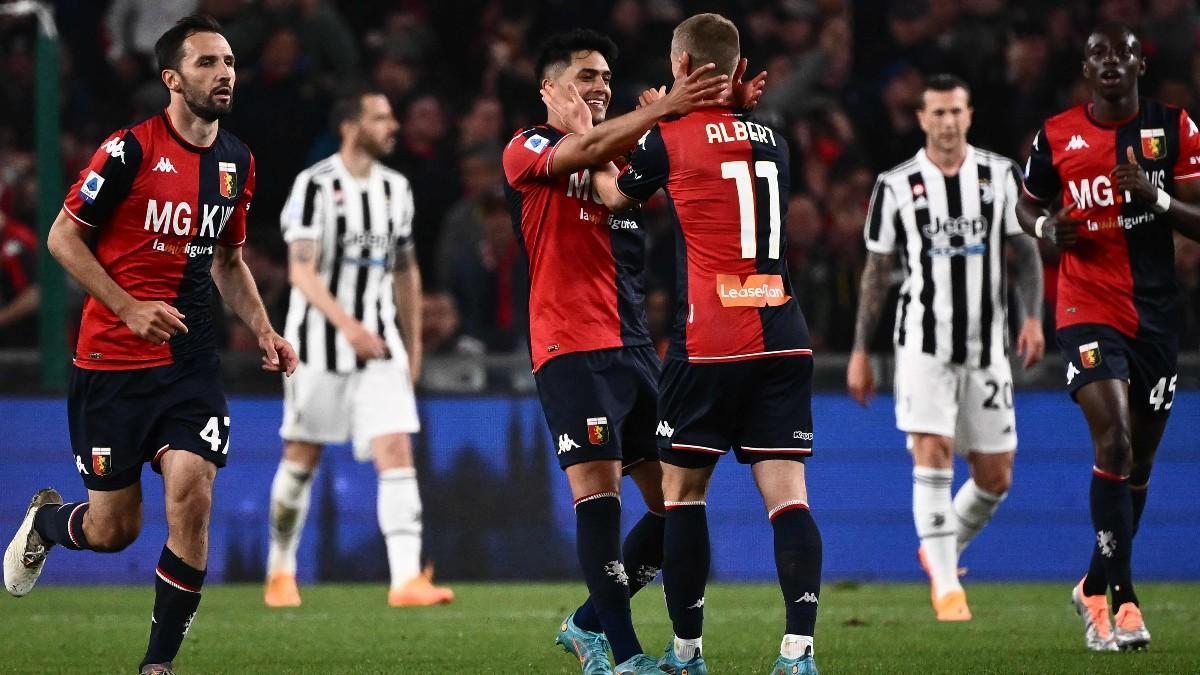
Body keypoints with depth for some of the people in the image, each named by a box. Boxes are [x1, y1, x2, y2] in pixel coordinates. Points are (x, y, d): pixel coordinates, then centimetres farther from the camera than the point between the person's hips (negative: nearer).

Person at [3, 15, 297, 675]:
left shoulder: (237, 162, 8)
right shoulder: (130, 150, -12)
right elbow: (63, 237, -7)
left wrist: (263, 331, 8)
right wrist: (129, 308, -16)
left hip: (190, 361, 4)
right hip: (110, 363, -4)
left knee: (191, 499, -16)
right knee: (113, 529, 2)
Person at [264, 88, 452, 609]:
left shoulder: (395, 189, 9)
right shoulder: (315, 185, -10)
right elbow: (301, 271, -16)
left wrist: (413, 343, 19)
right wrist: (347, 325, -27)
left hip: (380, 342, 4)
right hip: (320, 343, -4)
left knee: (397, 452, -11)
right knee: (302, 458, 6)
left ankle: (406, 579, -19)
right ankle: (280, 570, 25)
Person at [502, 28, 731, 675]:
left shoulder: (625, 153, 20)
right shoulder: (527, 150, 0)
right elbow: (586, 150, -20)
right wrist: (663, 107, -30)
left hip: (634, 347, 7)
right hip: (571, 347, -7)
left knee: (674, 499, 5)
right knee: (597, 489, -15)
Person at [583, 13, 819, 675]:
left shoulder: (670, 136, -2)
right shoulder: (772, 141, 12)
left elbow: (617, 195, 16)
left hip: (708, 344, -4)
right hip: (783, 337, 4)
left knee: (683, 488, 10)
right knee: (786, 492, -3)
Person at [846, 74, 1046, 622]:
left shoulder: (999, 175, 5)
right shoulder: (896, 186, 1)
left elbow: (1024, 251, 10)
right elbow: (877, 270, 8)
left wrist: (1032, 316, -5)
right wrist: (860, 351, 6)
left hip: (987, 347, 3)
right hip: (923, 344, -2)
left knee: (995, 478, 3)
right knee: (933, 454, -18)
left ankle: (940, 549, 31)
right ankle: (946, 585, -15)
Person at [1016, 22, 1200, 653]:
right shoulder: (1057, 136, 1)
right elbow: (1027, 204, 17)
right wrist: (1048, 228, -6)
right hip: (1088, 311, -2)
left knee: (1139, 458, 10)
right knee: (1114, 439, -20)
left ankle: (1095, 588, 28)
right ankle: (1122, 598, -15)